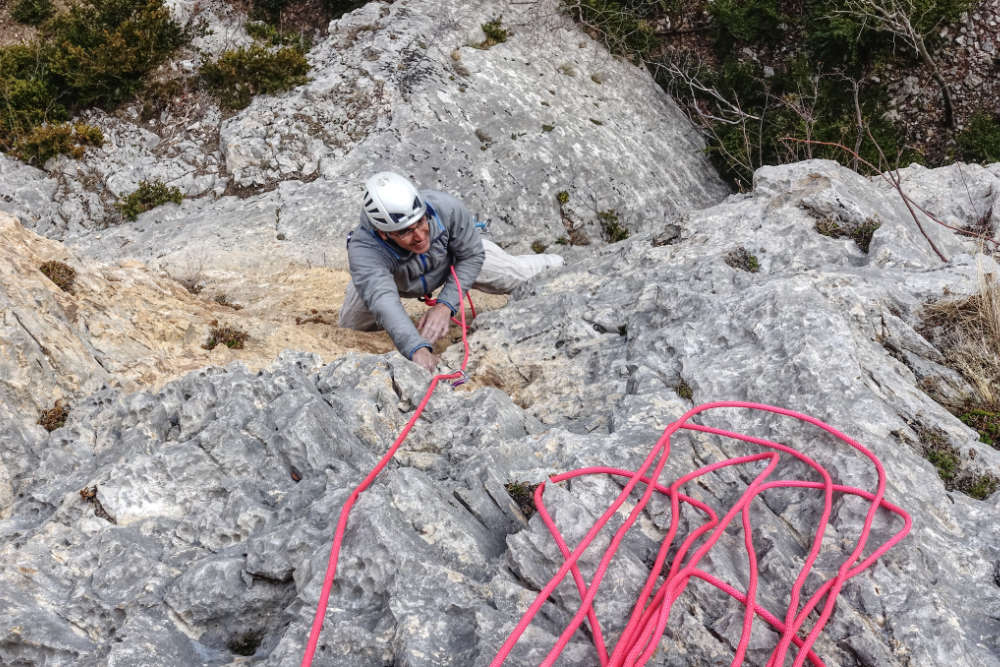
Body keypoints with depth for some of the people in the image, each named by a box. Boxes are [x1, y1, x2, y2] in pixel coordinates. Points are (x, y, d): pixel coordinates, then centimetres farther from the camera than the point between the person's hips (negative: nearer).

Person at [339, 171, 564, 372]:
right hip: (396, 279, 0)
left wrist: (445, 304, -34)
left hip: (451, 259, 1)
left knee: (516, 276, 6)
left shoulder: (446, 208, -41)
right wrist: (417, 349, -76)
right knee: (351, 327, 5)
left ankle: (548, 263, 43)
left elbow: (471, 255, -23)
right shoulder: (363, 249, -46)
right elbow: (383, 301, -60)